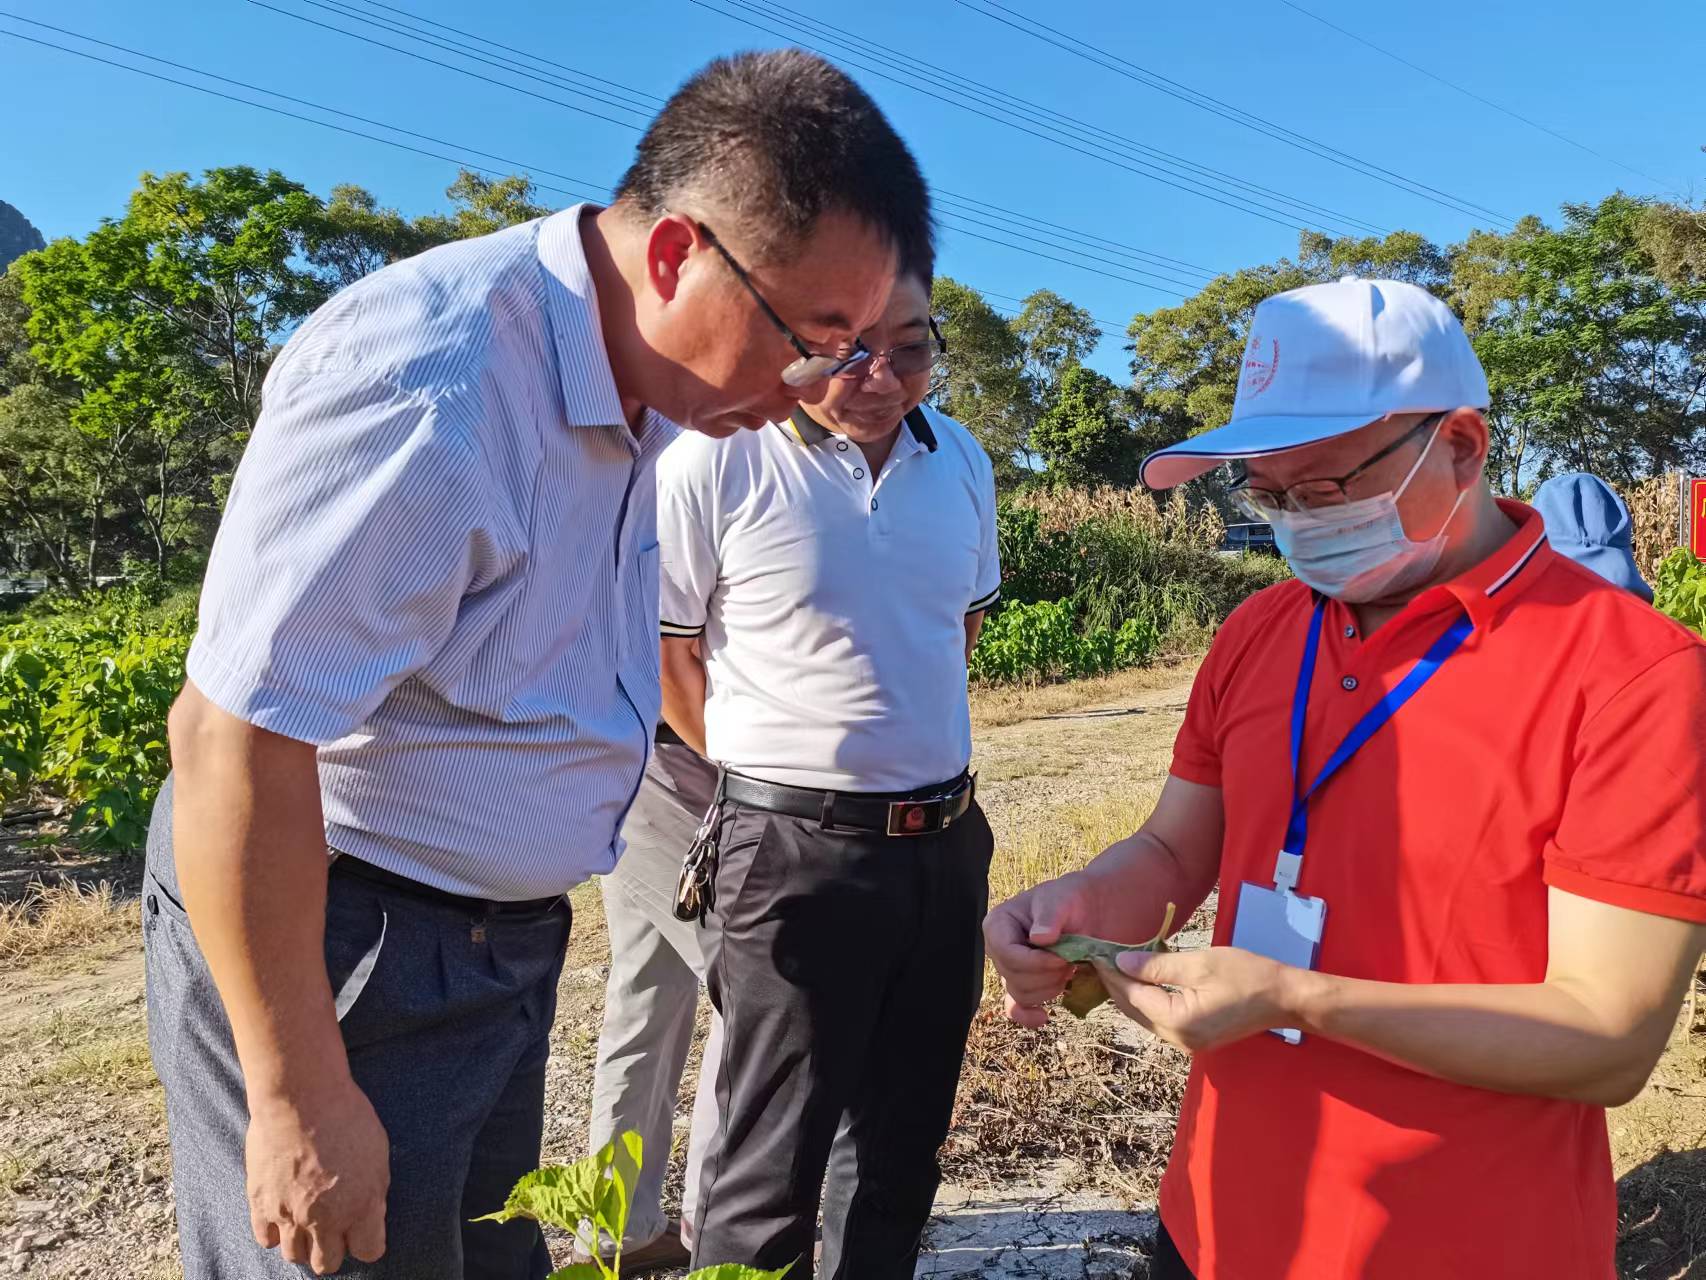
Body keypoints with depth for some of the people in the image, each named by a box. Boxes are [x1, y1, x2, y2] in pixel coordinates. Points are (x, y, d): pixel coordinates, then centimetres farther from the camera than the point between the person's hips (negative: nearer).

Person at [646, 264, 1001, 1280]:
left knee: (904, 1142, 21)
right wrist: (769, 771, -1)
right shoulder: (715, 462, -11)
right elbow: (665, 649, -4)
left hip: (946, 844, 6)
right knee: (772, 1169, 7)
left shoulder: (962, 460, 6)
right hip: (795, 851, -5)